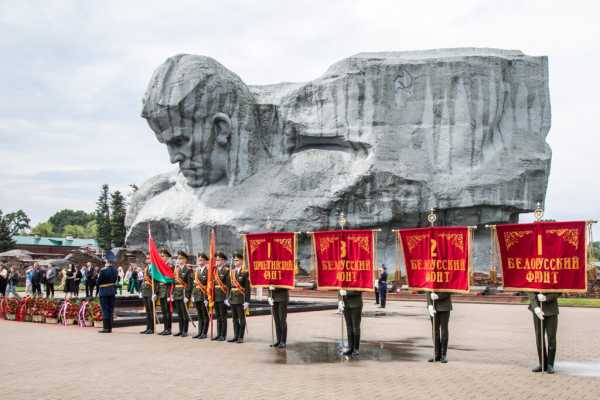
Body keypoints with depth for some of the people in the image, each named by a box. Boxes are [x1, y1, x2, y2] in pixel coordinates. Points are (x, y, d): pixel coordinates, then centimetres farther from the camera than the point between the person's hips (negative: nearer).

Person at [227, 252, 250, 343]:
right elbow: (229, 286, 14)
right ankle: (235, 336, 19)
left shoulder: (245, 272, -8)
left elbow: (247, 288, -10)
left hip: (241, 298, -6)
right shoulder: (231, 272, 10)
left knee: (241, 318, 2)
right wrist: (227, 298, 8)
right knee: (234, 318, 12)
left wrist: (247, 301, -14)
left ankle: (241, 337, 8)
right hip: (232, 298, 6)